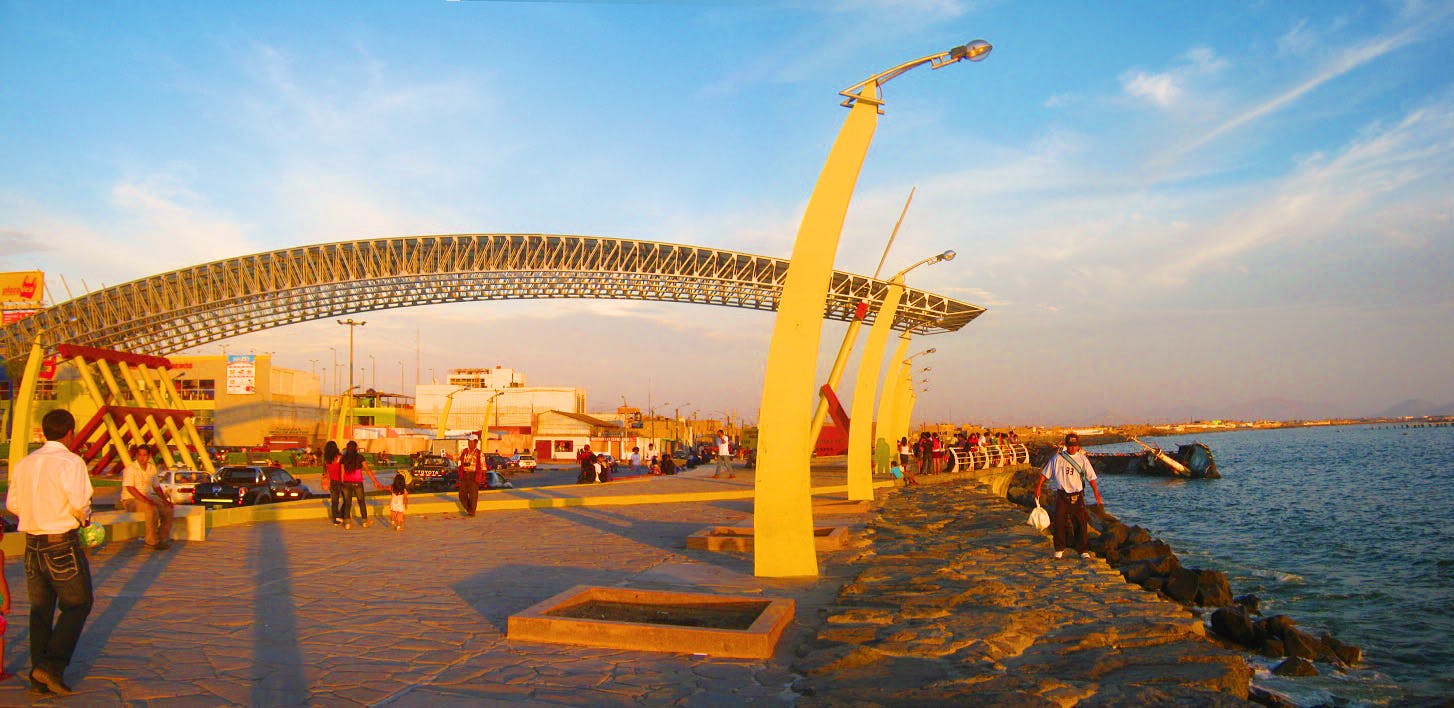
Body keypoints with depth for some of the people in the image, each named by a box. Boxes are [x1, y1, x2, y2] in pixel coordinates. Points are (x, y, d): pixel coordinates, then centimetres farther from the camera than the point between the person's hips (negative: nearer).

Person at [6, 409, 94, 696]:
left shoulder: (24, 463, 7)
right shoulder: (70, 462, -13)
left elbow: (12, 504, 10)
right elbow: (79, 503, -19)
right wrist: (84, 518, 2)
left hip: (32, 543, 7)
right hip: (63, 543, -6)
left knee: (40, 609, 14)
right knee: (77, 606, 6)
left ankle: (39, 678, 17)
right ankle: (52, 665, -5)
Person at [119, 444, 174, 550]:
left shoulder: (152, 468, 10)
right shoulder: (130, 468, -12)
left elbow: (156, 487, 17)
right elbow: (130, 488, -20)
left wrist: (165, 500, 2)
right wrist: (146, 500, -29)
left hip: (148, 497, 7)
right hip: (130, 500, -7)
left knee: (169, 509, -13)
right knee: (152, 509, -34)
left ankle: (163, 538, -1)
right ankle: (152, 542, -25)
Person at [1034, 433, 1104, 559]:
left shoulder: (1082, 459, 3)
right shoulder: (1057, 458, 2)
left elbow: (1091, 477, 2)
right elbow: (1045, 473, 6)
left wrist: (1096, 492, -6)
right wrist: (1038, 487, 1)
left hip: (1077, 495, 0)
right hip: (1062, 495, 0)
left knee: (1081, 523, -1)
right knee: (1059, 522, 1)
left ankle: (1083, 550, 7)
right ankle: (1059, 549, 13)